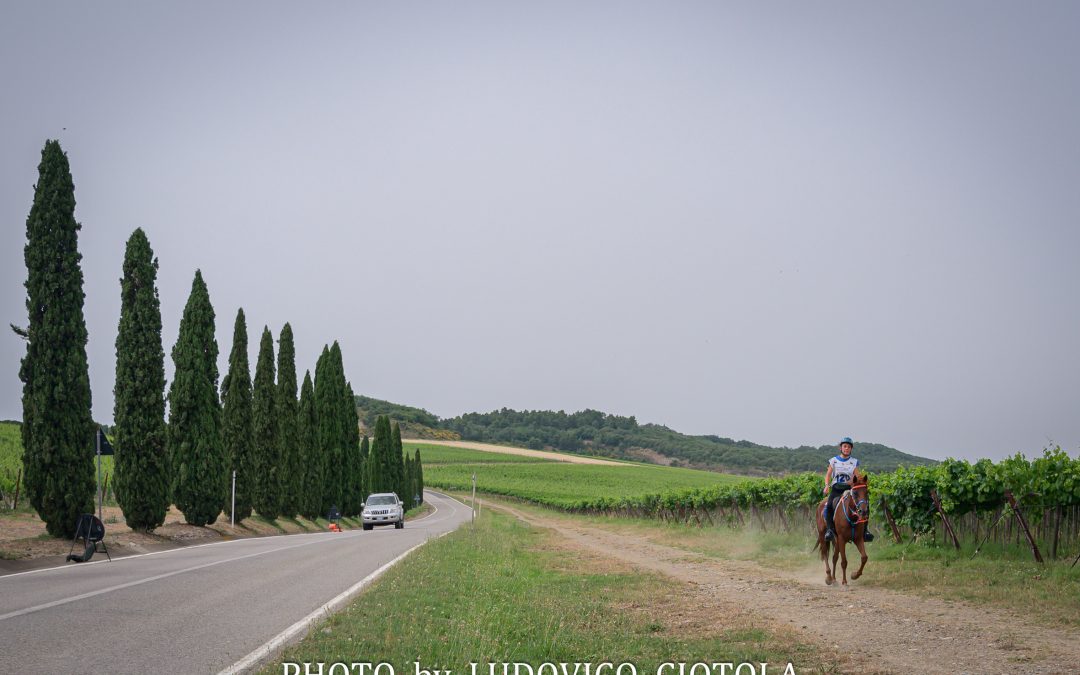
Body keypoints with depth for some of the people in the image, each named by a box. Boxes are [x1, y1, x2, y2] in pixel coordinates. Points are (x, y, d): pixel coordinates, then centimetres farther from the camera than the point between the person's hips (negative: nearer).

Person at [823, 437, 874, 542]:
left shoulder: (854, 462, 11)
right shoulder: (834, 461, 10)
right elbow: (828, 475, 8)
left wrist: (852, 481, -16)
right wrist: (827, 485, -10)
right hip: (836, 489, -1)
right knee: (829, 505, -29)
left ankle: (865, 530, -17)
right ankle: (829, 529, -26)